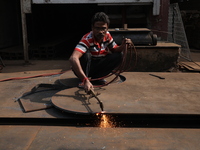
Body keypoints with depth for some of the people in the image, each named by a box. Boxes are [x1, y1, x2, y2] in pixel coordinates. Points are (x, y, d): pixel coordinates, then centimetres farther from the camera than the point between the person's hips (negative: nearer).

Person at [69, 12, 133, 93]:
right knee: (86, 55, -36)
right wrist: (85, 80, -56)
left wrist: (123, 45, -22)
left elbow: (115, 50, 3)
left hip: (96, 66, 5)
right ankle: (84, 81, -12)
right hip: (85, 68, -5)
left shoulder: (107, 35, -11)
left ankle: (96, 77, -2)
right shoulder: (87, 39, -32)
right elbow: (73, 58, -47)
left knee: (118, 56, -13)